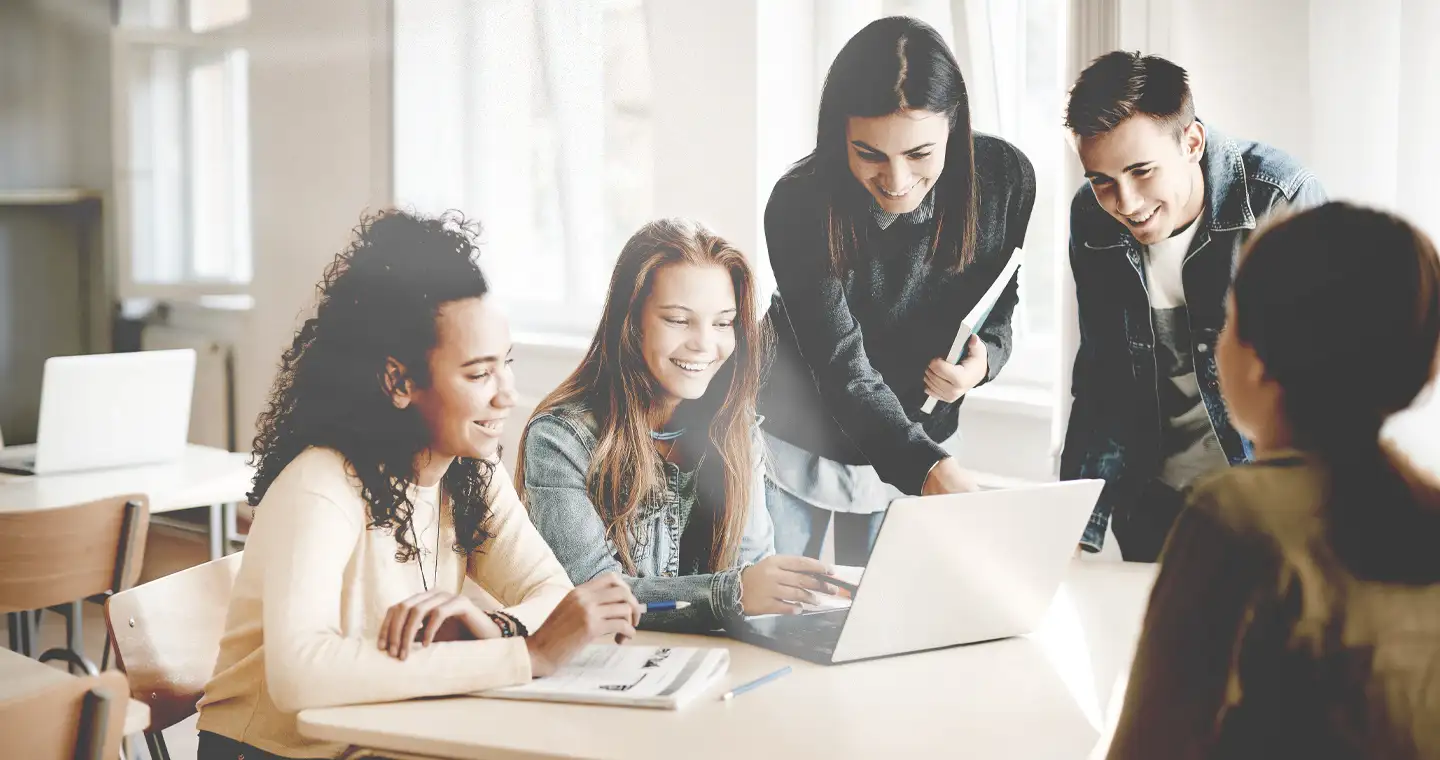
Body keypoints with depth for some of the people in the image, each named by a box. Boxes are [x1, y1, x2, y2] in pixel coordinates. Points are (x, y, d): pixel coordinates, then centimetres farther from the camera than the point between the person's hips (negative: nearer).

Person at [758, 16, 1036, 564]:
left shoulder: (1005, 178, -17)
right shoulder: (801, 205, -27)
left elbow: (998, 303, 1)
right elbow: (842, 371, -29)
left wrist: (983, 357, -22)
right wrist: (928, 468, -44)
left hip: (916, 443, 3)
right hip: (800, 438, -2)